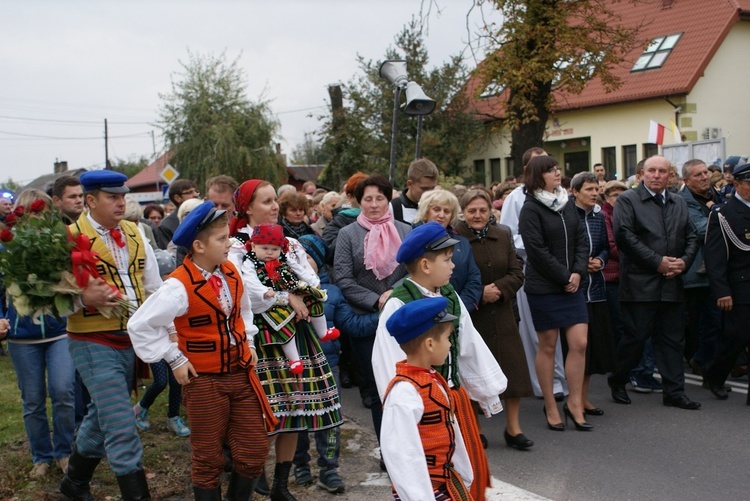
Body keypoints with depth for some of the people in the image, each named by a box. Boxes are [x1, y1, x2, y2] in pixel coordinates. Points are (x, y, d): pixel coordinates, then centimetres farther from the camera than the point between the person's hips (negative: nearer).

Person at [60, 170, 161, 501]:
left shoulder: (134, 233, 8)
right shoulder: (71, 238, -9)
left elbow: (153, 287, 13)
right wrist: (84, 298, -28)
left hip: (133, 340, 6)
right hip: (95, 344, -6)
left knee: (102, 418, 21)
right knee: (122, 428, -8)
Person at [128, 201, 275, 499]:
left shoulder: (231, 273, 1)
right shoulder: (180, 285, -19)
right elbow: (140, 325, -17)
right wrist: (174, 359, -14)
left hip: (241, 374, 6)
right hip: (205, 380, -6)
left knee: (254, 451, 10)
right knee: (208, 458, 8)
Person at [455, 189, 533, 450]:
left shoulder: (503, 236, 8)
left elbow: (517, 274, 5)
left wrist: (498, 288, -12)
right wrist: (479, 293, -17)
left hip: (502, 314, 5)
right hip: (469, 317, -4)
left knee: (513, 369, 4)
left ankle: (513, 429, 17)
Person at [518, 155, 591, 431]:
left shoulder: (567, 205, 11)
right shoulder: (530, 209, -9)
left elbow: (581, 240, 10)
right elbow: (538, 251, -14)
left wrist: (578, 272, -5)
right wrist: (564, 277, -12)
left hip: (571, 284, 6)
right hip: (544, 287, -6)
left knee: (579, 344, 1)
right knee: (547, 347, 4)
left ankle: (574, 403, 14)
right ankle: (550, 408, 16)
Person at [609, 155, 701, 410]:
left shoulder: (679, 203, 16)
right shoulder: (627, 200, -2)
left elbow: (691, 237, 16)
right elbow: (624, 236, -13)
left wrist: (684, 261, -4)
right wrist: (657, 262, -15)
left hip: (672, 283, 6)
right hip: (640, 283, -5)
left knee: (672, 339, 8)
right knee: (636, 337, -1)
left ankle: (674, 392, 16)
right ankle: (617, 382, 20)